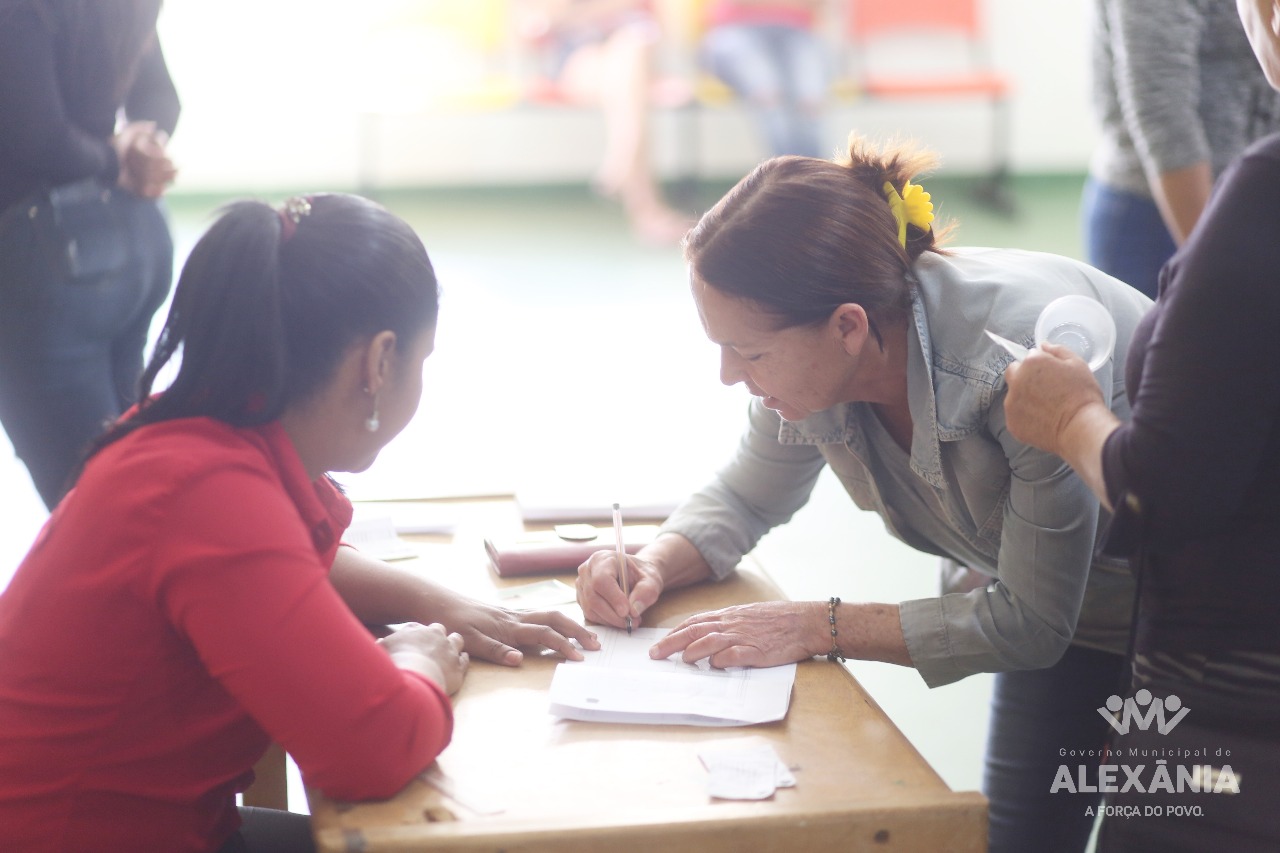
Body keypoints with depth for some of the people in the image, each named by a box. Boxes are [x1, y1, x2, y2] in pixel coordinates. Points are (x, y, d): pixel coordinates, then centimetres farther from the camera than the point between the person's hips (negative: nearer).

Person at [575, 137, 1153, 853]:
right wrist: (658, 567, -19)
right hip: (1051, 605, 6)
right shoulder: (813, 357, -19)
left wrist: (821, 628, -31)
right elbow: (747, 498, 2)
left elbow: (1029, 624, -30)